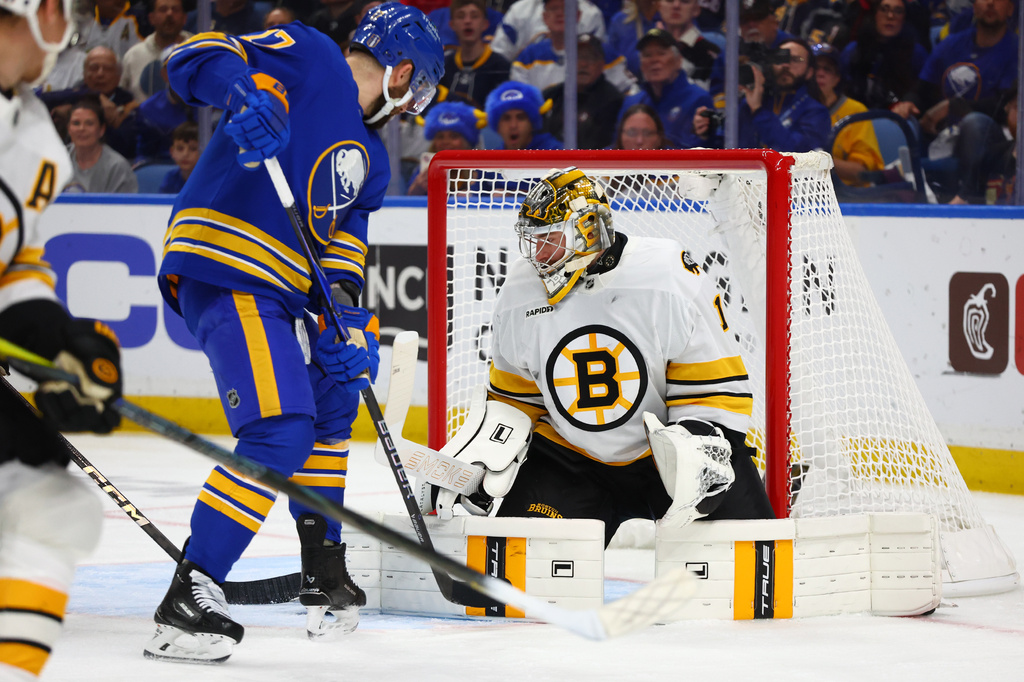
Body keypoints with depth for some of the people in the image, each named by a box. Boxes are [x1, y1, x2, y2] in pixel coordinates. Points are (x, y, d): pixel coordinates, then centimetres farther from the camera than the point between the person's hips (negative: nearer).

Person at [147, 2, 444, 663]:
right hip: (226, 274, -11)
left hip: (280, 288, 11)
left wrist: (347, 319, 0)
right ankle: (190, 596, -19)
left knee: (332, 396, 25)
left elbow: (344, 242, 17)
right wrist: (247, 91, -33)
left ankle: (324, 573, 37)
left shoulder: (370, 157, 21)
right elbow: (196, 58, -12)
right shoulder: (305, 57, -3)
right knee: (281, 433, -20)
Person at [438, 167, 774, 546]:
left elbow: (716, 387, -15)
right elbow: (513, 397, 9)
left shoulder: (669, 282, -20)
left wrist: (697, 443, -29)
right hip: (573, 457, 3)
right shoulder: (519, 296, -6)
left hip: (669, 442, -3)